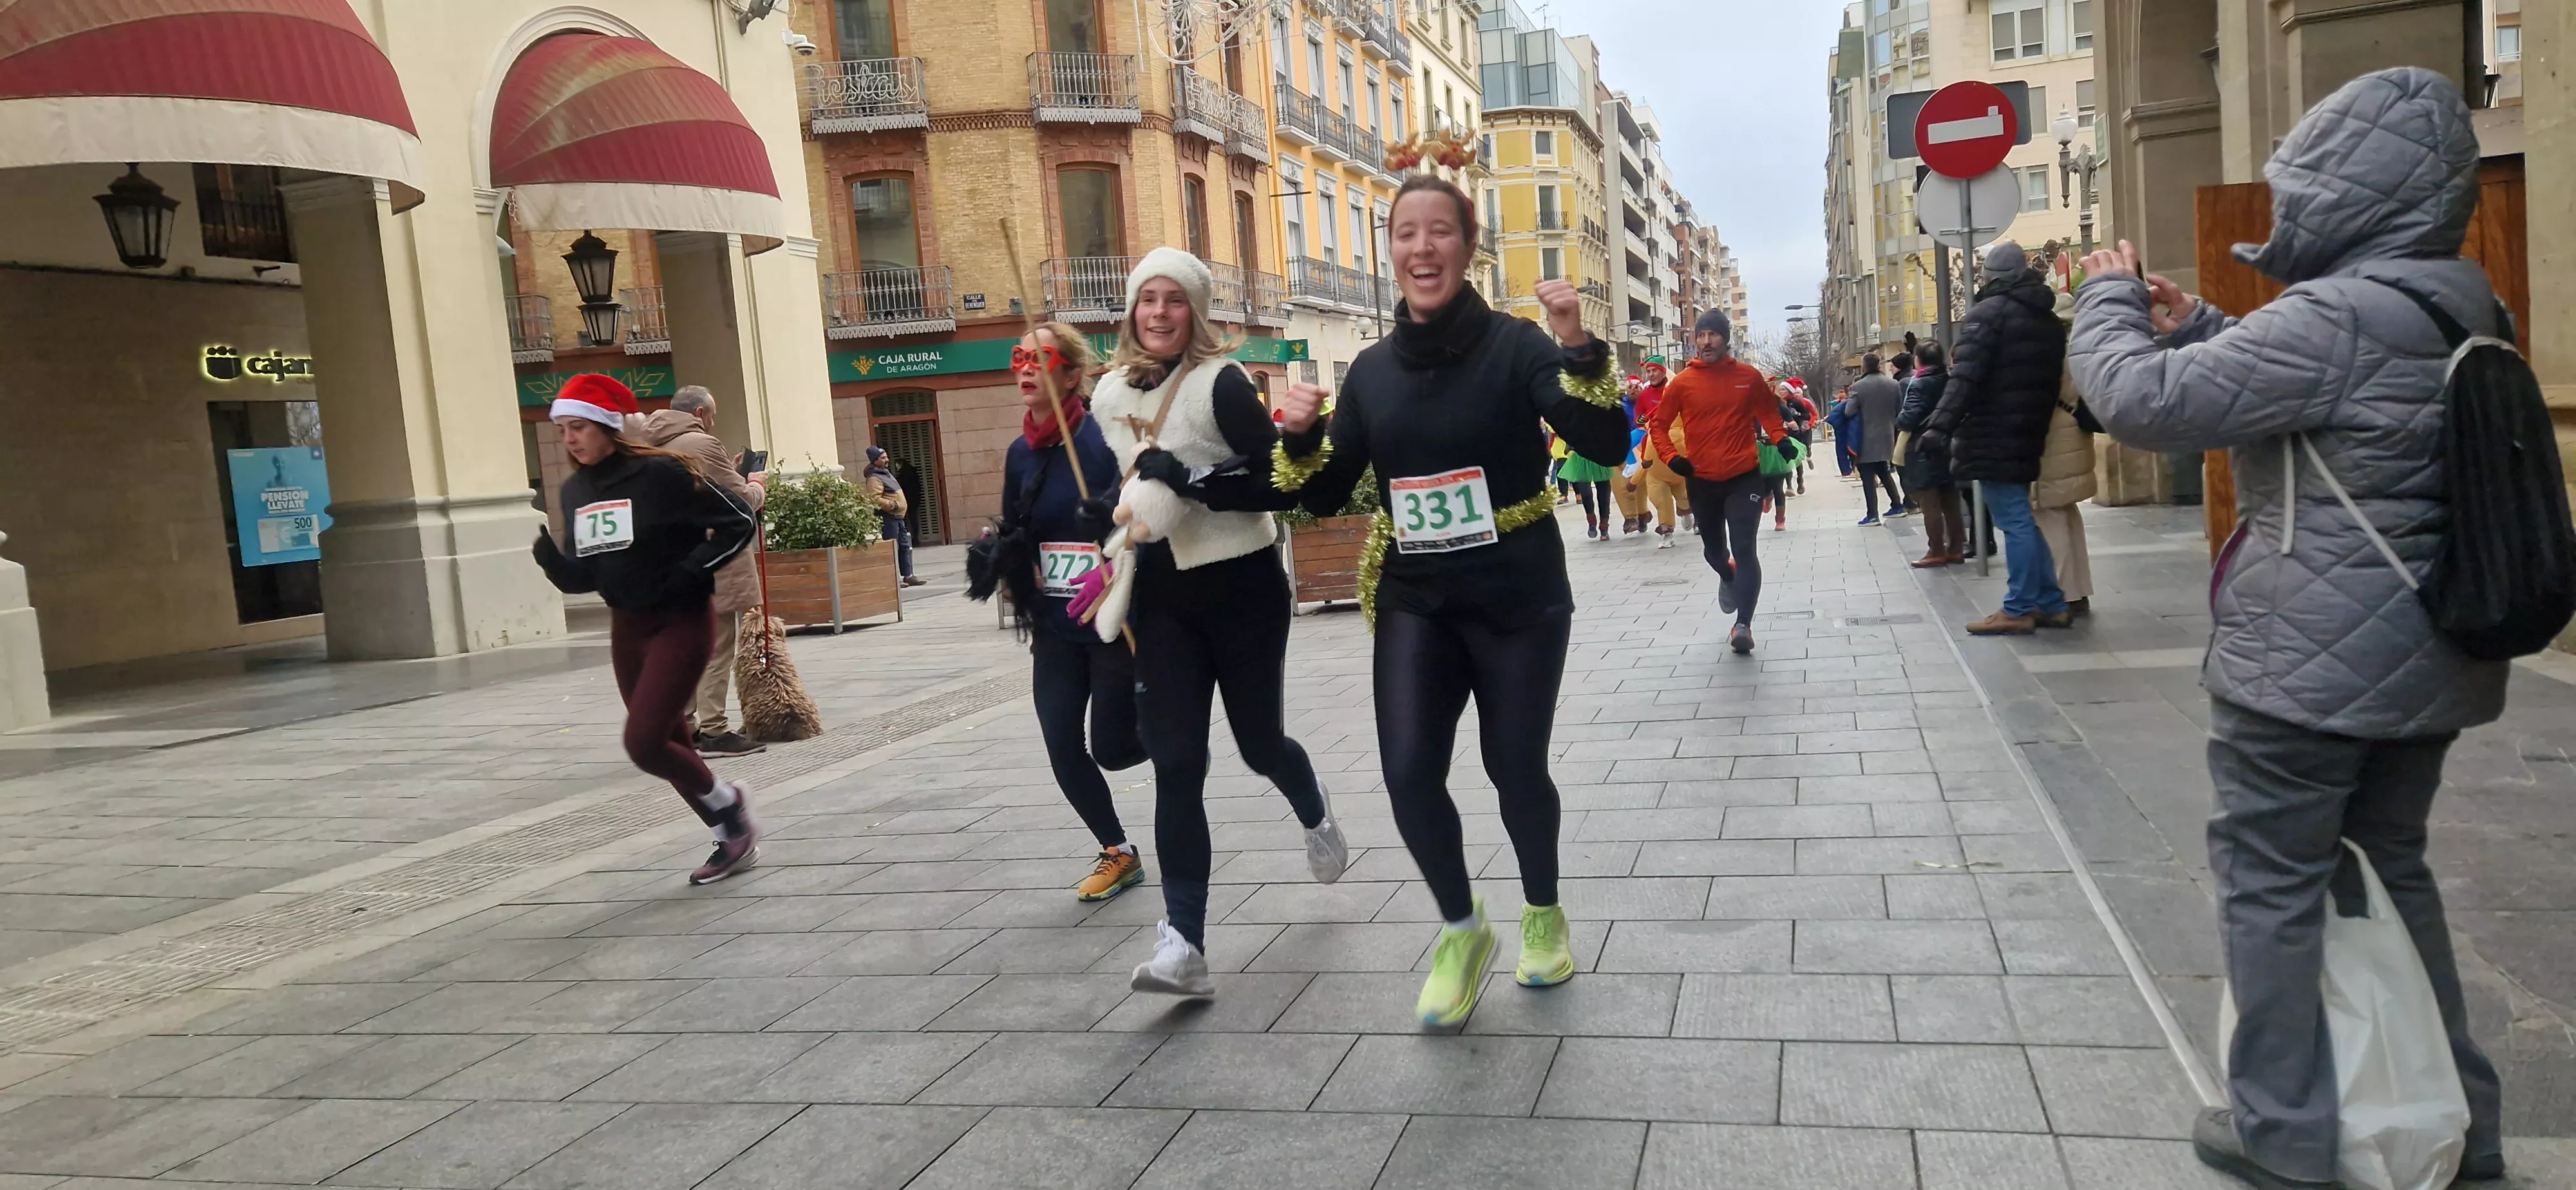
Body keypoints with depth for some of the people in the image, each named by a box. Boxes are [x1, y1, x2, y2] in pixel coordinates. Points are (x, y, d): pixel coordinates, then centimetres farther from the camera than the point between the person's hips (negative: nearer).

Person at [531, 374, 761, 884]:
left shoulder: (661, 474, -16)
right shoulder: (575, 491, 4)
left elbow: (740, 521, -13)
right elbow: (581, 578, 9)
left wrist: (689, 573, -18)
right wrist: (549, 557, -12)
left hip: (682, 622, -7)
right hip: (627, 628, 7)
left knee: (643, 743, -14)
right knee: (670, 745, 11)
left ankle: (727, 801, 12)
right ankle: (734, 837, 27)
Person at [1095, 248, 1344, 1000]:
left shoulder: (1221, 382, -11)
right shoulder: (1109, 396, 7)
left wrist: (1190, 480, -27)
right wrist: (1110, 517, 1)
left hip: (1242, 588, -4)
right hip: (1162, 600, 4)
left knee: (1260, 745, 12)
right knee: (1175, 767, -5)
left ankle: (1315, 817, 49)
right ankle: (1183, 942, -5)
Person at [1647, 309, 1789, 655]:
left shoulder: (1749, 376, -2)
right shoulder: (1683, 382, -4)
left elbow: (1768, 414, 13)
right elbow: (1658, 425, 4)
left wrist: (1781, 440, -4)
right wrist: (1672, 457, -11)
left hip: (1744, 477, -2)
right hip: (1702, 481, 2)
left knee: (1744, 549, -13)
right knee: (1713, 549, 17)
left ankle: (1743, 625, -14)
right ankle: (1728, 577, 53)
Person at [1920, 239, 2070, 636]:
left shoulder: (1989, 311, -10)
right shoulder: (2050, 320, 17)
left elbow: (1966, 377, -20)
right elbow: (2054, 380, 19)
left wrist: (1939, 427, -23)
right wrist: (2039, 426, 20)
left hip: (1993, 439, -9)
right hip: (2028, 438, 9)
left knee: (2014, 522, -7)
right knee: (2023, 520, 16)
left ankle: (2019, 610, -3)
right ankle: (2051, 605, 19)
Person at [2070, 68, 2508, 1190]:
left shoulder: (2337, 317, -21)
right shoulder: (2458, 311, 9)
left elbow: (2144, 402, -21)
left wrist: (2110, 296, -4)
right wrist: (2196, 327, 13)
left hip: (2308, 666, -9)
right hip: (2425, 662, 9)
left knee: (2270, 882, 4)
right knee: (2389, 866, 21)